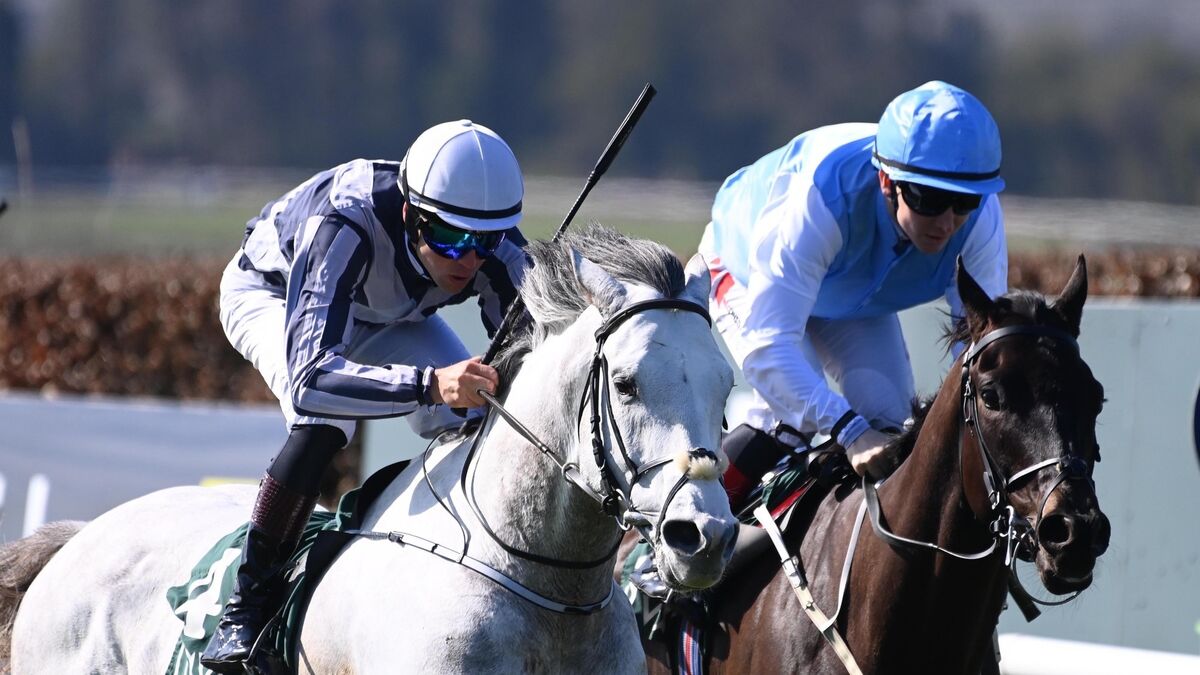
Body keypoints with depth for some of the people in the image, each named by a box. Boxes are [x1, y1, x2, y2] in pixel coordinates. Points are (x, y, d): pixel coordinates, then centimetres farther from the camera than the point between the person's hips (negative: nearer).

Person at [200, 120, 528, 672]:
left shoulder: (500, 253, -33)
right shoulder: (346, 225, -47)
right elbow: (307, 378, -56)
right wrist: (428, 383, -70)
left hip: (387, 314, 5)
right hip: (270, 295, -5)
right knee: (325, 423, -33)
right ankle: (245, 605, -19)